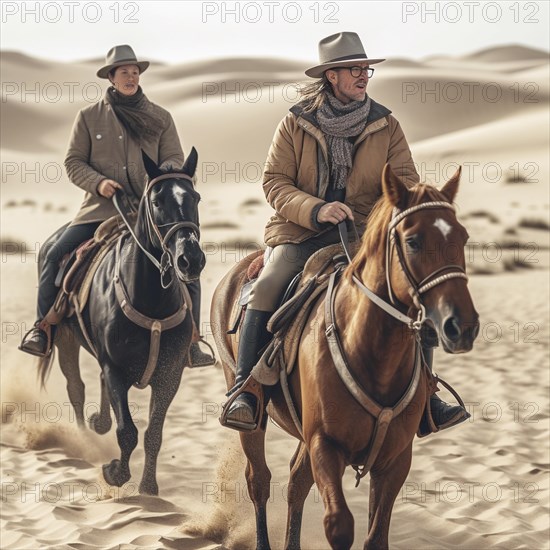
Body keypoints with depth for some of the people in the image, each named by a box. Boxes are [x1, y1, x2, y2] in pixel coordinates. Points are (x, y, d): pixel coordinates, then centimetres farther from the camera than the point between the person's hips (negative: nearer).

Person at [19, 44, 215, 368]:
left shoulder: (161, 118, 9)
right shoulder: (89, 117, 7)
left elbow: (175, 159, 5)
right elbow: (73, 162, 5)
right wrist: (98, 182, -13)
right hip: (102, 207, 0)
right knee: (56, 256, -18)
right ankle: (43, 329, -3)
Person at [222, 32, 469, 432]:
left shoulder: (386, 126, 7)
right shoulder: (295, 125, 2)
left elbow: (405, 180, 3)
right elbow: (275, 182, -3)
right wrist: (316, 209, -21)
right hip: (301, 232, -2)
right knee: (268, 287, -28)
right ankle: (243, 392, -21)